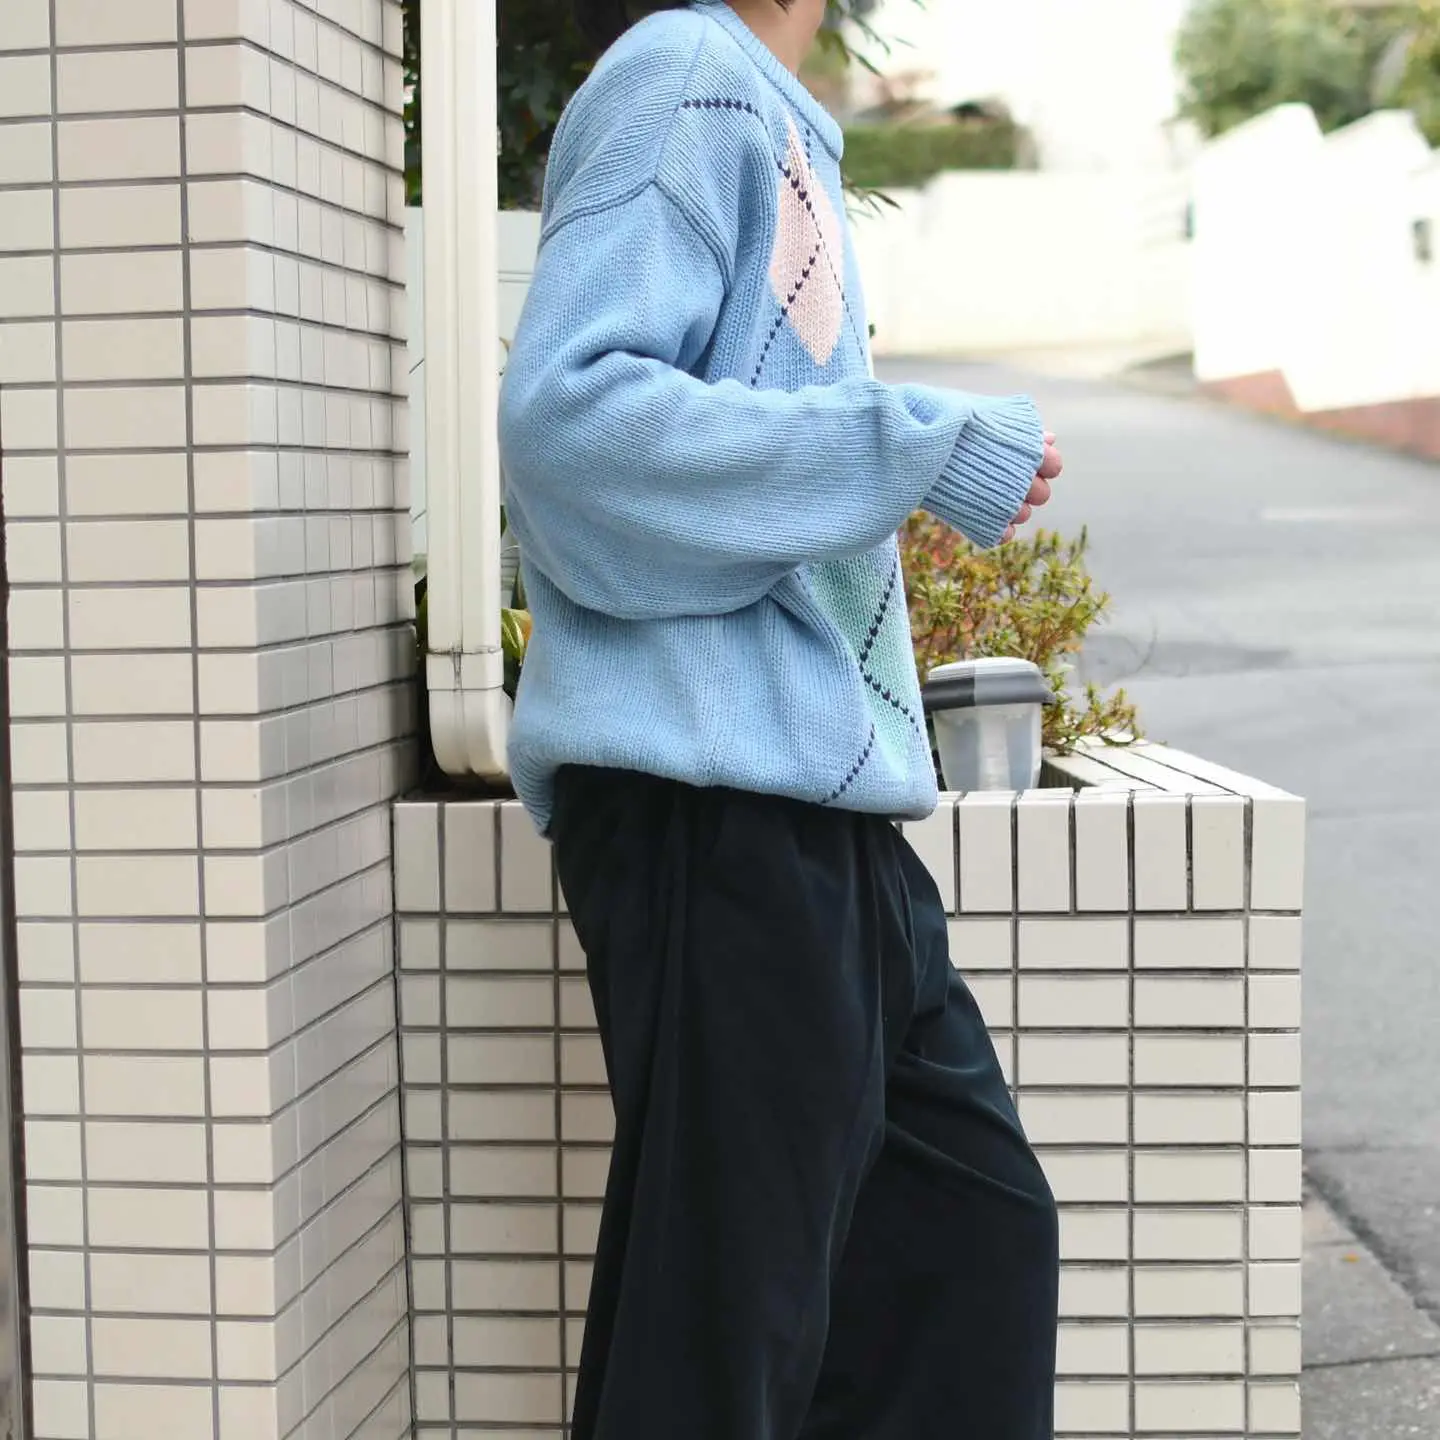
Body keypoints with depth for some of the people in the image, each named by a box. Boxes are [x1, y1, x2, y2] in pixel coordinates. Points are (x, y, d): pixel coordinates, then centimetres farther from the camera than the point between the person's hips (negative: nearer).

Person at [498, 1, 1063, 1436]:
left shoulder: (766, 117, 22)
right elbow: (566, 409, -20)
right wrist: (923, 449, -17)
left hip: (815, 806, 10)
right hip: (714, 793, -10)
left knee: (979, 1232, 14)